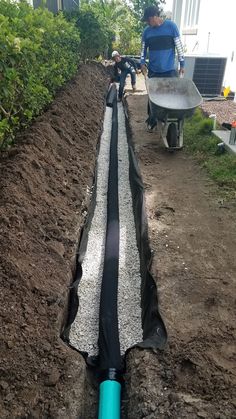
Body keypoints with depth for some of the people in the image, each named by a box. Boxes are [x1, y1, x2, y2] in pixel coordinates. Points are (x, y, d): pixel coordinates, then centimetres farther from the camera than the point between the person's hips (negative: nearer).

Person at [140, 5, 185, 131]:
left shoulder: (171, 26, -7)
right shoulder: (147, 31, 3)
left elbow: (179, 46, -3)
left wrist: (182, 64, -3)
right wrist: (142, 63, -2)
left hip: (169, 70, -2)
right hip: (153, 71, 3)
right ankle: (152, 120, 21)